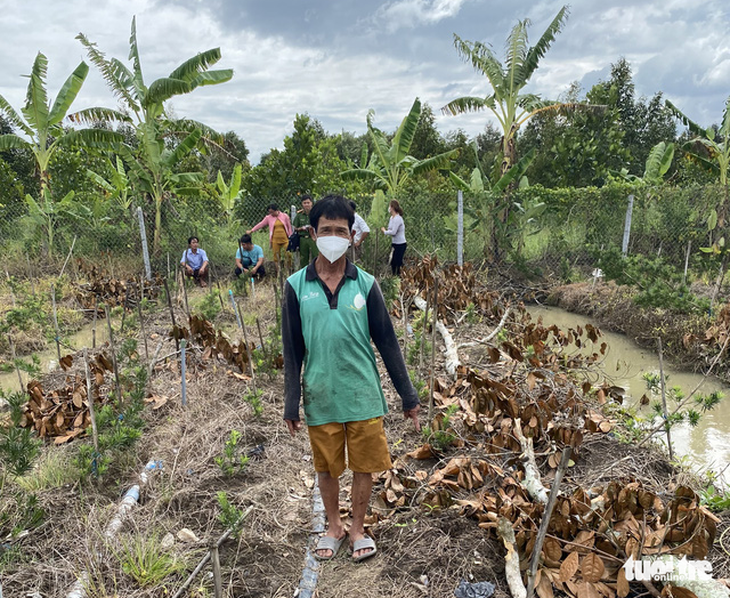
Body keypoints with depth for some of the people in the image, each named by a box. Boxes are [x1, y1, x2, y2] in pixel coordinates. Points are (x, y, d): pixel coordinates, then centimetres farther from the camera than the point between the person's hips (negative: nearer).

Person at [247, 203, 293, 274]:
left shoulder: (284, 216, 3)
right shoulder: (268, 218, 5)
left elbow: (289, 227, 7)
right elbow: (260, 224, 8)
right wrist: (251, 231, 5)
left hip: (285, 239, -1)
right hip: (275, 240, 1)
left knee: (288, 255, -6)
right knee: (276, 256, 2)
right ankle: (278, 272, 9)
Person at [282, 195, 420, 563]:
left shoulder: (365, 284, -3)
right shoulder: (297, 286, -4)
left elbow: (386, 341, 0)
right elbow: (292, 350, 0)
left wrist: (408, 396, 1)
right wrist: (291, 404, 0)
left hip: (364, 395, 0)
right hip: (321, 397, 0)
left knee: (364, 466, 11)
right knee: (326, 468, 16)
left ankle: (358, 528, 35)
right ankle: (334, 527, 40)